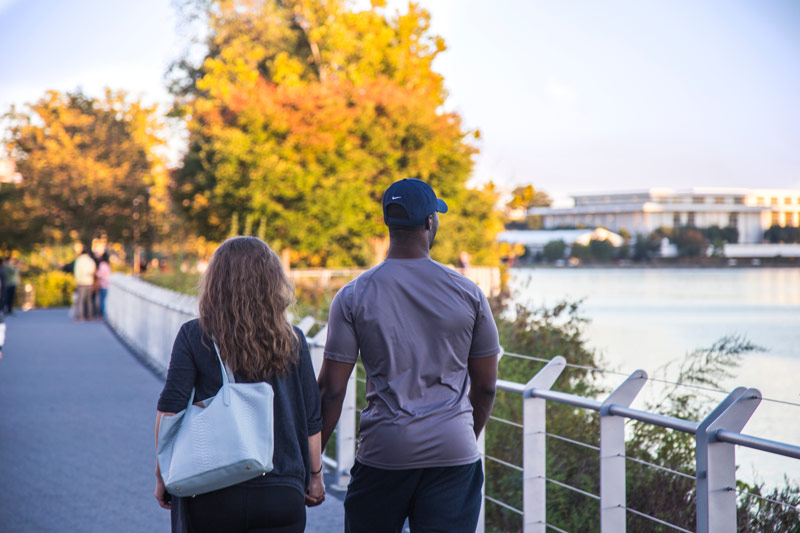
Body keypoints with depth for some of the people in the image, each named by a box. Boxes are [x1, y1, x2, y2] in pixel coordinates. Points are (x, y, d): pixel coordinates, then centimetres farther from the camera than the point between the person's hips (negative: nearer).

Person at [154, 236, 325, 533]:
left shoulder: (194, 337, -4)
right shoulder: (292, 342, 1)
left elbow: (169, 413, -6)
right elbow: (311, 421, 6)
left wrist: (162, 476, 6)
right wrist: (315, 476, 20)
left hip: (211, 497, -1)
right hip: (281, 496, 1)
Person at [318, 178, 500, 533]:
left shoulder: (354, 296, -2)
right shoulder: (466, 292, 2)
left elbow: (331, 390, -3)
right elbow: (485, 386, 8)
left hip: (384, 451, -1)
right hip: (454, 451, 1)